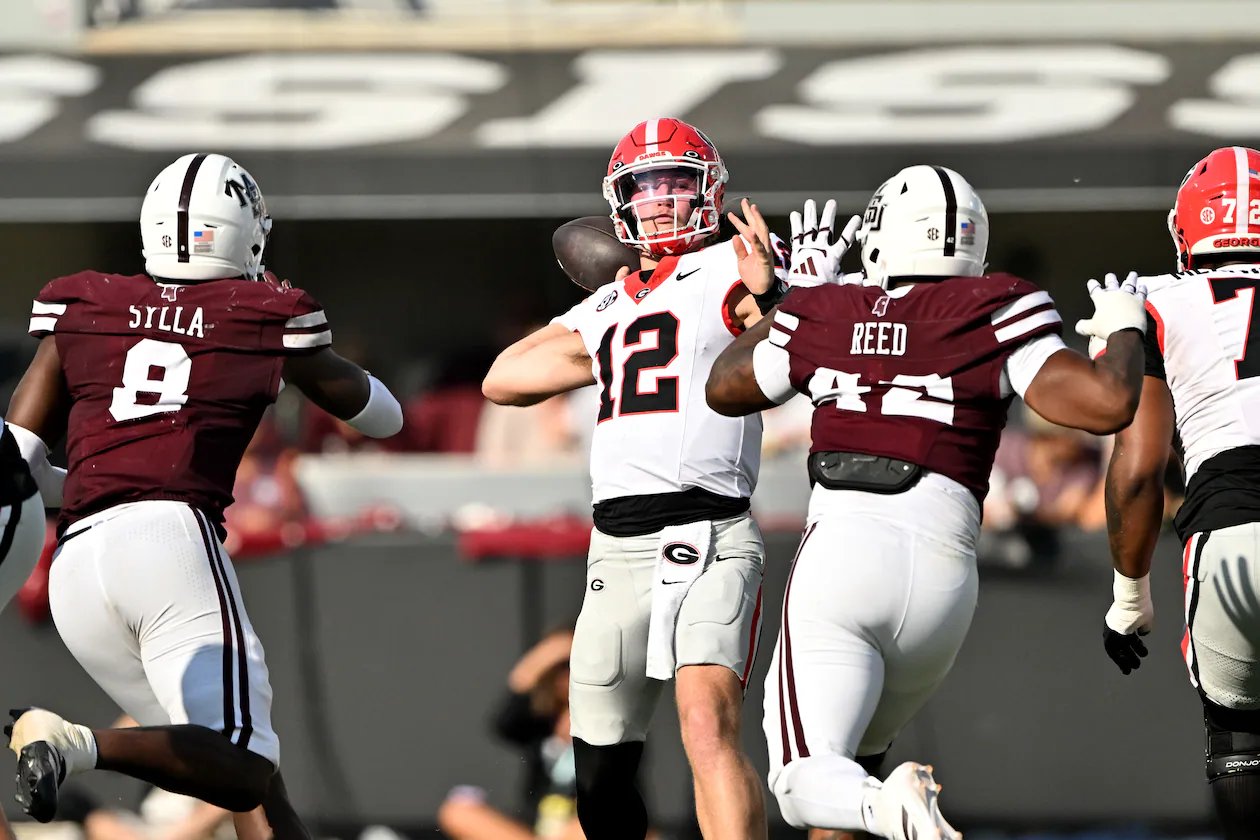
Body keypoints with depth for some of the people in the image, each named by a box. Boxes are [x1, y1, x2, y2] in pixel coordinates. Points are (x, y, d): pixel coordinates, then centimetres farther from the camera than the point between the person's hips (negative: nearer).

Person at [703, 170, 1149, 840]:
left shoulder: (826, 314, 11)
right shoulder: (993, 316, 4)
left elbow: (725, 389, 30)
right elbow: (1108, 404, -4)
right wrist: (1124, 331, 18)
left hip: (840, 550, -2)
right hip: (941, 566, 2)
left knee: (809, 781, -5)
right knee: (855, 753, 24)